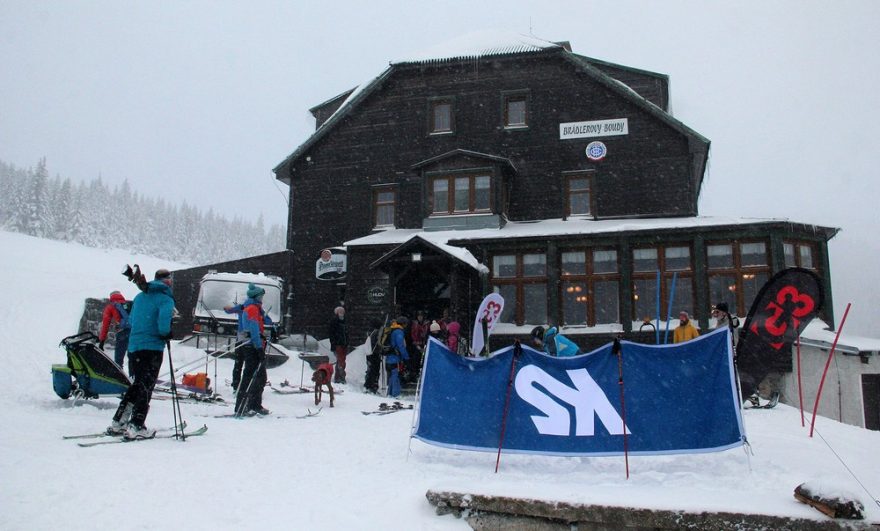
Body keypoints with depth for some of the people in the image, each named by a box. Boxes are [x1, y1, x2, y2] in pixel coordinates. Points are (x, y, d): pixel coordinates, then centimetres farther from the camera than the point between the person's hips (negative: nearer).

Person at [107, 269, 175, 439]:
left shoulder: (140, 297, 16)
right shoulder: (166, 299, -7)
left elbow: (131, 320, 19)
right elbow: (164, 319, -22)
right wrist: (166, 334, -6)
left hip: (133, 346, 7)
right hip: (152, 348, -7)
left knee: (138, 384, 18)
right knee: (146, 387, -2)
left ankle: (117, 423, 18)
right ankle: (136, 427, -7)